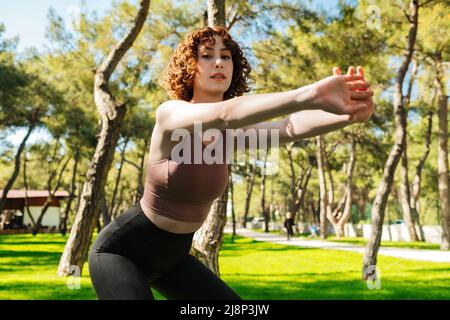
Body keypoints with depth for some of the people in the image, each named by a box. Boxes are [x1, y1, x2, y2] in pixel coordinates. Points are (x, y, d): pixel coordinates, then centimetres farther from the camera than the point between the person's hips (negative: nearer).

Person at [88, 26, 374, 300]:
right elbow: (223, 113, -46)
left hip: (173, 255, 7)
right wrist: (310, 95, -58)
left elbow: (290, 128, -26)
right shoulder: (170, 113, -23)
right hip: (121, 250, -6)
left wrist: (347, 115, -46)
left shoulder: (231, 130, -6)